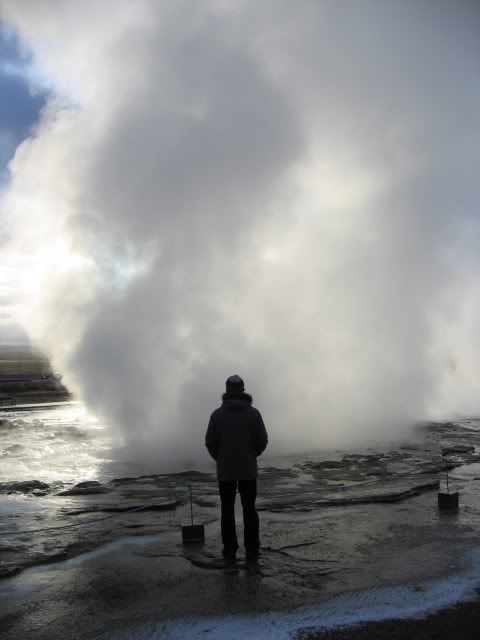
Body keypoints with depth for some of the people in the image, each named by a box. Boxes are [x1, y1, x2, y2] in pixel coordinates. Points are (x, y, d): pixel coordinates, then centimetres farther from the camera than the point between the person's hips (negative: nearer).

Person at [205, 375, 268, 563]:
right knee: (249, 509, 9)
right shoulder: (253, 412, -5)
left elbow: (210, 442, -4)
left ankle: (230, 551, 11)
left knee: (227, 510, 9)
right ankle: (252, 551, 11)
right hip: (248, 469, 1)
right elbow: (262, 441, -3)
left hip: (225, 470, -1)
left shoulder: (218, 414, -7)